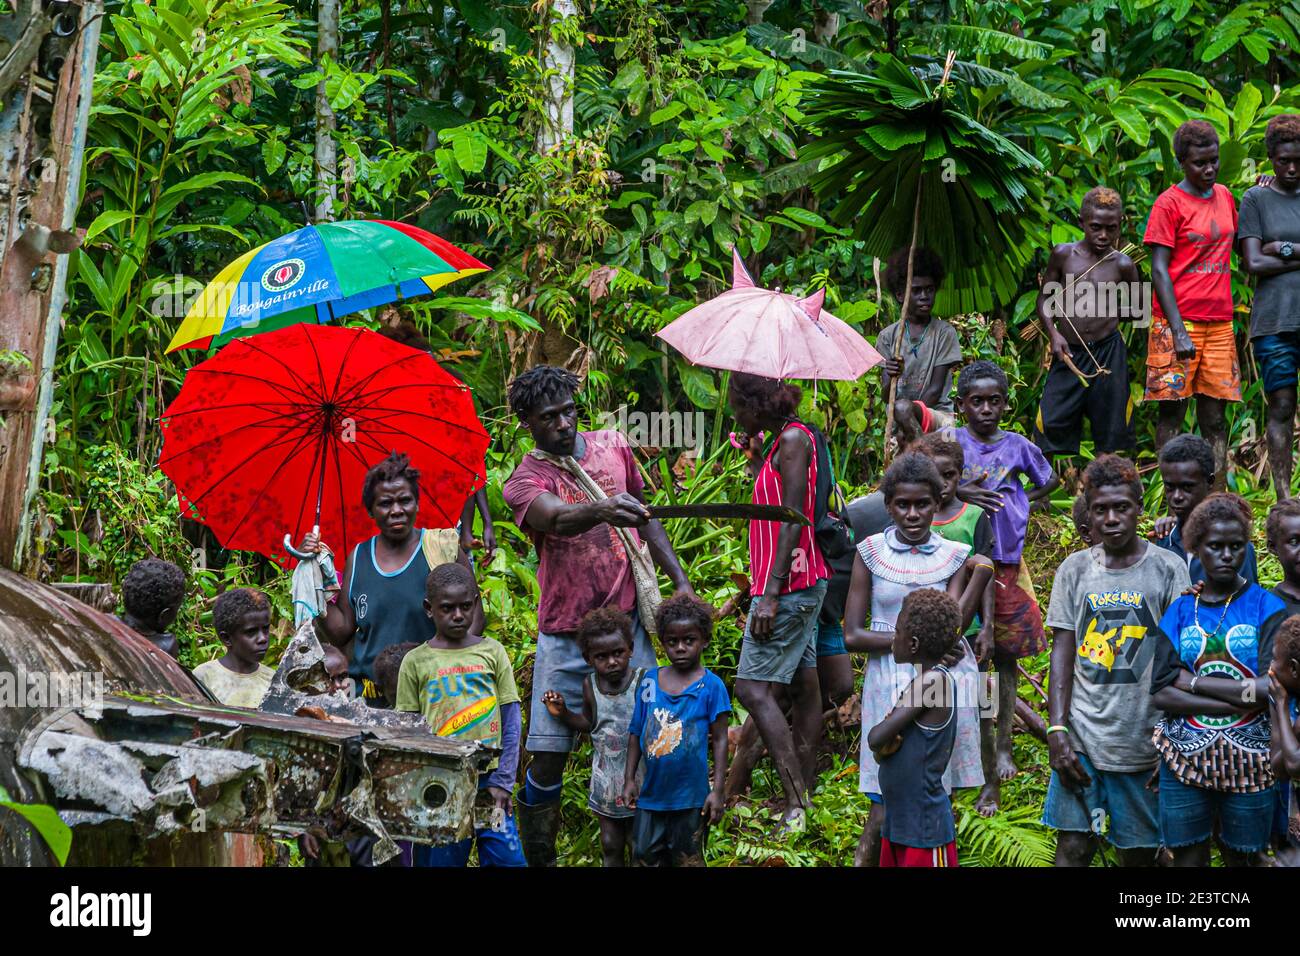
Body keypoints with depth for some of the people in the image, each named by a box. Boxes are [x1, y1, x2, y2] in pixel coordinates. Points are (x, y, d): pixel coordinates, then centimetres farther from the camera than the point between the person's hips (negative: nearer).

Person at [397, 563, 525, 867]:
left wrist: (502, 782, -3)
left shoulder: (492, 652, 5)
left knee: (507, 858, -4)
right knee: (440, 859, 2)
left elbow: (511, 724, 5)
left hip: (488, 780, 1)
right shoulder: (416, 662, 3)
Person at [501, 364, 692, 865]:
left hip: (629, 622, 3)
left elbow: (644, 519, 18)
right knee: (548, 757, -1)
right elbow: (558, 519, -30)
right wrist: (601, 510, -51)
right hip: (566, 634, -3)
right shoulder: (524, 482, -7)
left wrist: (679, 580, 12)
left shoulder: (613, 446, 6)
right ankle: (539, 859, 11)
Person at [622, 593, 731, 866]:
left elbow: (720, 740, -6)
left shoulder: (711, 686, -8)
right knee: (646, 856, 11)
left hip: (690, 796, -4)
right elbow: (636, 733, 9)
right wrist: (629, 779, 6)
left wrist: (717, 790, -10)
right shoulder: (650, 681, 2)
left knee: (688, 860, 8)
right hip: (652, 793, 4)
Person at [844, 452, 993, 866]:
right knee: (885, 815, -6)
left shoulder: (954, 556, 5)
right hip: (890, 684, -1)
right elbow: (852, 636, -2)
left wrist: (982, 576, -13)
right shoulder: (871, 552, 2)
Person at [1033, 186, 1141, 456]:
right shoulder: (1064, 254, 1)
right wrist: (1053, 333, -7)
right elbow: (1044, 298, 8)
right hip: (1069, 353, 0)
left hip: (1107, 353, 0)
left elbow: (1136, 310, 14)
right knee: (1051, 423, -5)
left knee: (1111, 432, 4)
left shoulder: (1122, 265, 0)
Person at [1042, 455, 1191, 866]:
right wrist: (1056, 730, -4)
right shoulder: (1075, 569, 6)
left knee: (1140, 853, 5)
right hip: (1082, 736, 1)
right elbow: (1063, 652, 5)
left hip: (1144, 739, -1)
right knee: (1073, 845, -2)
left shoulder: (1168, 569, -1)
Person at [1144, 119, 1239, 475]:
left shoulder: (1224, 196, 14)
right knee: (1172, 413, -4)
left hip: (1219, 324, 5)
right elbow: (1159, 270, -7)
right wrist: (1178, 332, -15)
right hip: (1179, 323, -5)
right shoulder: (1169, 203, -4)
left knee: (1214, 419, 4)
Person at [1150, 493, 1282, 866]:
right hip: (1186, 755, 1)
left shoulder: (1267, 608, -1)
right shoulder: (1179, 613, 4)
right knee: (1187, 857, 5)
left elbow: (1273, 687, -14)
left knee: (1240, 857, 7)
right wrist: (1243, 699, -15)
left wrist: (1192, 681, -11)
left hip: (1248, 761, -1)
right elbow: (1161, 694, -7)